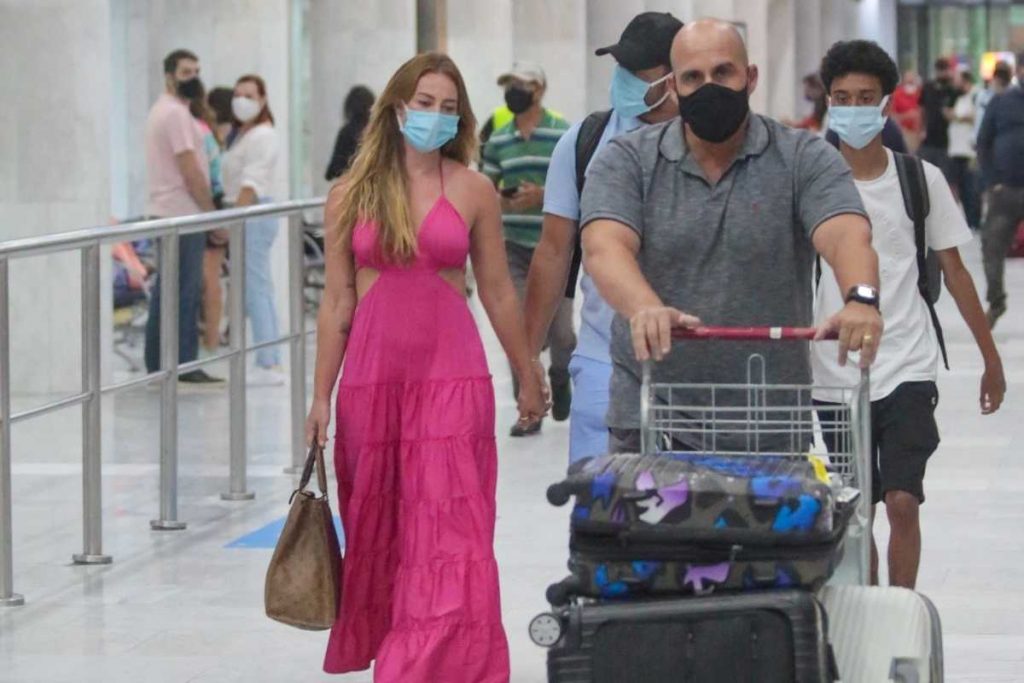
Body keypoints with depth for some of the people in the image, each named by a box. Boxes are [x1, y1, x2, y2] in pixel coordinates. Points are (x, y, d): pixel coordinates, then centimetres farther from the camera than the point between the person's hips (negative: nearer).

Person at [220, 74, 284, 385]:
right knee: (261, 292, 11)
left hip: (253, 216, -10)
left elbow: (252, 185, -20)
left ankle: (268, 365, -11)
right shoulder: (242, 134, 18)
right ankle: (271, 363, 14)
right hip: (246, 216, 10)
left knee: (256, 291, -10)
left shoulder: (261, 137, -12)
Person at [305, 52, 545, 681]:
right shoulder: (351, 196, 4)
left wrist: (528, 378, 13)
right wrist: (322, 396, 6)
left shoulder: (473, 191, 2)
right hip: (371, 379, 1)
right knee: (378, 533, 9)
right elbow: (338, 303, 7)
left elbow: (498, 292, 9)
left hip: (452, 377, -1)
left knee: (451, 536, -7)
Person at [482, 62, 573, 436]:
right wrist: (500, 199, -7)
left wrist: (543, 196, -18)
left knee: (560, 327, 1)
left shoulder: (564, 135, -3)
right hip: (514, 247, 3)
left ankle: (560, 379, 32)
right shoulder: (497, 141, 9)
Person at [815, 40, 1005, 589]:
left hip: (907, 369, 0)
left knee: (902, 502, -12)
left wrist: (991, 358, 11)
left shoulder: (921, 180, 0)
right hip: (836, 374, 1)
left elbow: (953, 269, 8)